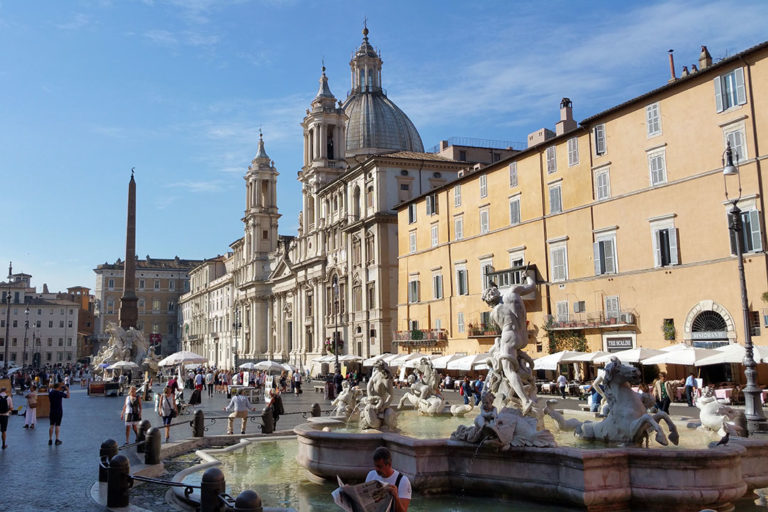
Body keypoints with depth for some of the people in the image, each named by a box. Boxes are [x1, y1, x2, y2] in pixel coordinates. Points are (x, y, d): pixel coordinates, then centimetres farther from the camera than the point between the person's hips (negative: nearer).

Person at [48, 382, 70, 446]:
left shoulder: (50, 393, 3)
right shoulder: (60, 393, -13)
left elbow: (49, 401, 15)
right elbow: (68, 396, -2)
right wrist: (67, 390, 12)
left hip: (52, 411, 5)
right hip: (59, 411, -5)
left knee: (51, 425, 9)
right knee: (57, 425, 0)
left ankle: (50, 440, 10)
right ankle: (57, 440, 0)